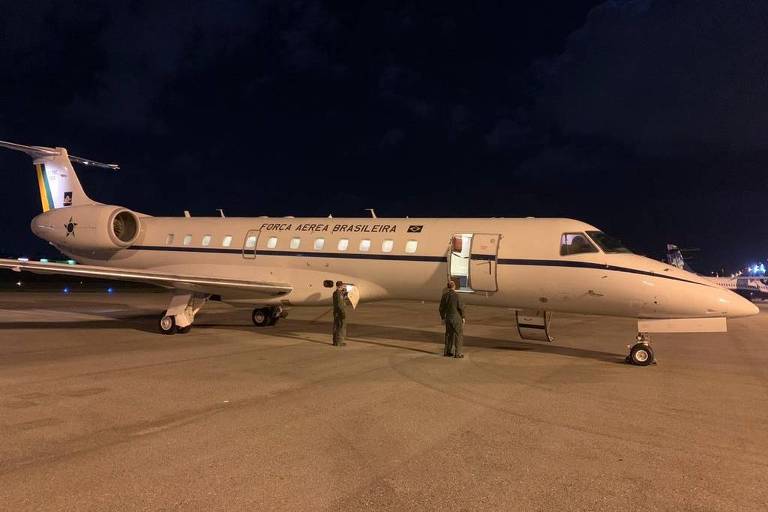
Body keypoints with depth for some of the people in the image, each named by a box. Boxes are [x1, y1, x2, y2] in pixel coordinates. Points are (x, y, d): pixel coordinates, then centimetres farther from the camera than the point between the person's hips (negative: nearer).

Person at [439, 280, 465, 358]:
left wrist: (443, 318, 15)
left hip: (448, 317, 5)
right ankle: (458, 353, 3)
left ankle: (447, 352, 18)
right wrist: (463, 317, -4)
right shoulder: (456, 295, -15)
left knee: (449, 334, 15)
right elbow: (460, 307, -14)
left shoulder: (444, 295, 0)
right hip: (456, 318, -5)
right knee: (459, 335, 3)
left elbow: (441, 308, 4)